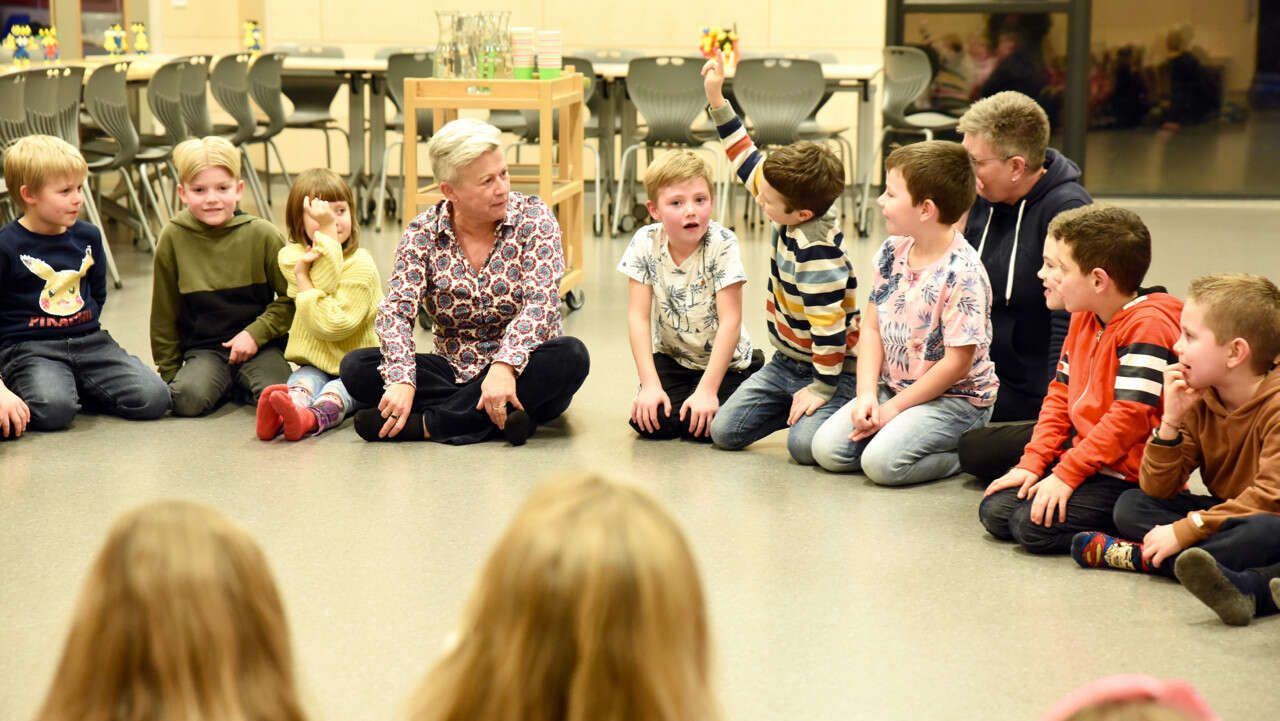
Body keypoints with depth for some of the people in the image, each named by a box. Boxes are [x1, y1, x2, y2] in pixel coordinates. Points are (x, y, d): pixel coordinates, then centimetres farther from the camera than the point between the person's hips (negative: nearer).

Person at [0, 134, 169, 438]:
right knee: (54, 409, -36)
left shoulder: (88, 236, 9)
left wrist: (85, 333, 14)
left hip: (90, 342, 6)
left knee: (154, 398, -14)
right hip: (28, 348, -5)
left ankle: (78, 386, 9)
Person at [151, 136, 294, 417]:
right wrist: (169, 371, 9)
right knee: (187, 399, -28)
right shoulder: (174, 238, -3)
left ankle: (237, 384, 6)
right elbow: (164, 313, 6)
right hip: (202, 348, 1)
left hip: (258, 343, -1)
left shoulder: (262, 235, -5)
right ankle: (224, 383, 7)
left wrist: (256, 333, -12)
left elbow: (291, 298, 0)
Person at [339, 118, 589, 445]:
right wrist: (402, 380, -30)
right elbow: (396, 310, -11)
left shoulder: (533, 219, -6)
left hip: (521, 371, -2)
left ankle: (426, 424, -30)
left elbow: (541, 303, -18)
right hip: (453, 369, 2)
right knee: (355, 366, -19)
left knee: (571, 355, -34)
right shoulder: (423, 232, -1)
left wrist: (505, 366, -35)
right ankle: (500, 417, -29)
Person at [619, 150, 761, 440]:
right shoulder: (645, 243, -14)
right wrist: (651, 384, -20)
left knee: (705, 427, -22)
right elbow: (638, 316, -12)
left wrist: (707, 389, -26)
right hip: (671, 358, 2)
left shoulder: (721, 244, -22)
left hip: (722, 359, -2)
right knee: (648, 420, -20)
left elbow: (730, 321, -22)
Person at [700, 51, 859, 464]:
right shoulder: (791, 208, -6)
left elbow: (830, 324, -27)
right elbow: (747, 159, 6)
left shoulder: (817, 252, -30)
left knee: (805, 445, -28)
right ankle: (796, 405, 22)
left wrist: (822, 388, -21)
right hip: (785, 363, 8)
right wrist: (717, 101, 5)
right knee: (724, 432, 0)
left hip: (831, 370, -8)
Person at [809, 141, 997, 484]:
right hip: (892, 387, 7)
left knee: (882, 462, -26)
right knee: (827, 448, -9)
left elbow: (957, 362, -19)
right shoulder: (892, 252, 2)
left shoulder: (961, 273, -21)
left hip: (955, 397, -7)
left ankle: (967, 451, -2)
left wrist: (895, 408, -15)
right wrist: (867, 394, -9)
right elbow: (872, 327, 5)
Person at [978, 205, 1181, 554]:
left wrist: (1067, 473, -22)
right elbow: (1060, 396, 14)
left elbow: (1129, 417, -23)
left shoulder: (1147, 327, -18)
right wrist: (1033, 463, 3)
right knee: (994, 510, -3)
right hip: (1084, 457, 9)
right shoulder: (1083, 318, 11)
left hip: (1131, 478, -9)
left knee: (1034, 524, -23)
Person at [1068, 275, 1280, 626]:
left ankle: (1142, 556, -28)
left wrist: (1184, 530, -29)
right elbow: (1156, 489, -2)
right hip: (1222, 513, 7)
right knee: (1131, 504, -6)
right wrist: (1171, 422, -17)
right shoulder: (1199, 402, 2)